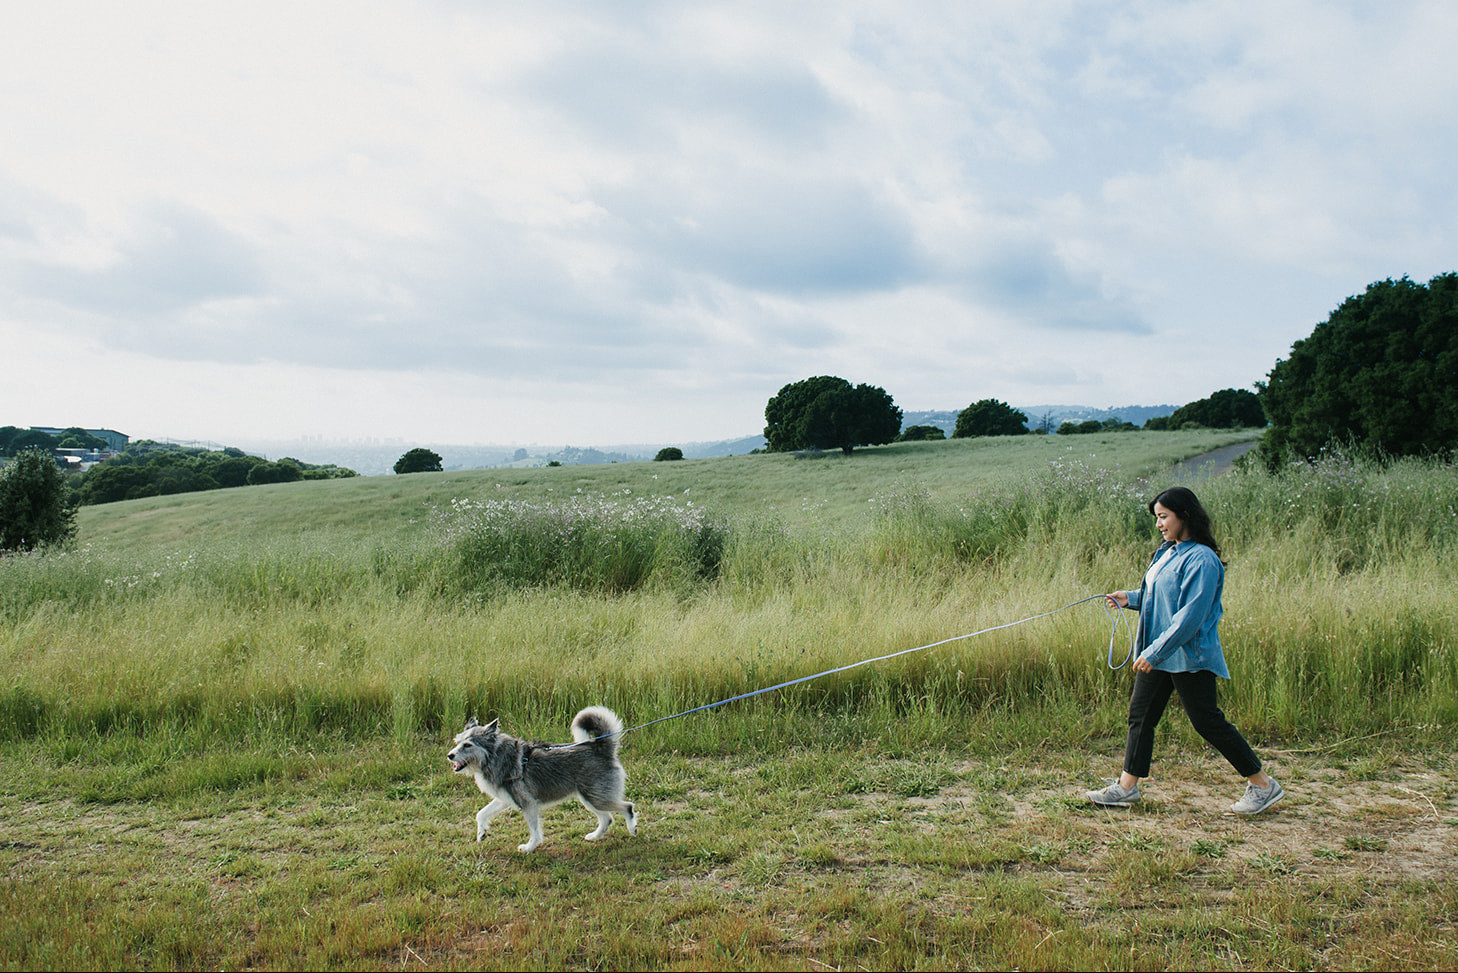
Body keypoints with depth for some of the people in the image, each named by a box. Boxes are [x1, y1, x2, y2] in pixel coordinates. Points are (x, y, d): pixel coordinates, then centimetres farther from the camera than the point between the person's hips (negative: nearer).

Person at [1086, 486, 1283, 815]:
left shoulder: (1201, 559, -19)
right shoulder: (1167, 552, 11)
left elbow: (1191, 614, -25)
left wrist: (1155, 651, -26)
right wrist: (1130, 598, 5)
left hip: (1189, 655, -9)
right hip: (1158, 653, 9)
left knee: (1207, 722, -1)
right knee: (1140, 715, 10)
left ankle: (1263, 785, 15)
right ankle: (1126, 786, 17)